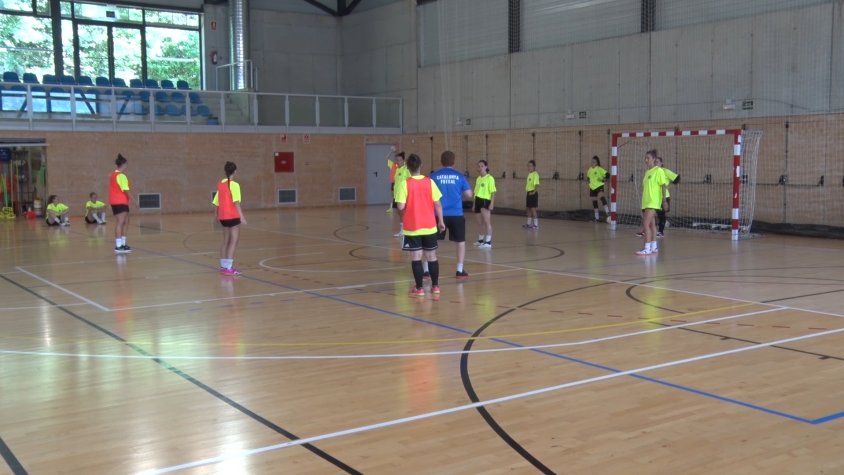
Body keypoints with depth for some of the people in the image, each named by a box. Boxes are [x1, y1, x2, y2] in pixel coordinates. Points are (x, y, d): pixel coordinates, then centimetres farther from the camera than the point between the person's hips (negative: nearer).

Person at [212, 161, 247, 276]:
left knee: (226, 242, 16)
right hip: (233, 216, -7)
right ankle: (229, 268, -10)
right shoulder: (234, 185, -12)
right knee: (234, 241, -4)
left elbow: (217, 202, 13)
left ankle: (223, 266, 21)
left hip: (223, 216, 7)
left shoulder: (220, 184, 9)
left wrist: (217, 215, 25)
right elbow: (236, 202, -20)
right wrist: (242, 216, -21)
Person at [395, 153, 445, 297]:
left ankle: (419, 288, 4)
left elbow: (400, 206, -15)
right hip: (430, 226, 3)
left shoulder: (404, 184, -11)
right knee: (431, 256, 13)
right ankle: (435, 286, 19)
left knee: (416, 258, 3)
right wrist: (441, 221, 10)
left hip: (412, 227, -3)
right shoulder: (430, 182, -2)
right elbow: (437, 204, -1)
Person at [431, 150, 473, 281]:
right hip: (456, 214, 0)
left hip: (439, 214, 0)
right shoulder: (459, 176, 0)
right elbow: (469, 195, -1)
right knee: (460, 241, 13)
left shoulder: (434, 176, 0)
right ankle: (460, 271, 12)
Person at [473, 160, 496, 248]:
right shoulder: (478, 179, 14)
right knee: (480, 223, 14)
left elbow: (493, 192, -10)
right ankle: (480, 240, 26)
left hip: (485, 201, -7)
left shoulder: (490, 178, -7)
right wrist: (474, 204, 19)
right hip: (478, 201, 7)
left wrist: (492, 204, -18)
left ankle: (488, 242, -13)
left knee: (487, 221, -11)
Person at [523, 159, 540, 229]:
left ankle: (536, 225, -2)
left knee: (533, 208, -7)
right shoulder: (529, 174, 14)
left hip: (533, 193, -9)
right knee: (528, 208, 14)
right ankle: (529, 224, 24)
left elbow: (536, 184, -22)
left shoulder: (535, 174, -13)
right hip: (529, 193, 9)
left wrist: (534, 192, -31)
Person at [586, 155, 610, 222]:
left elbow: (607, 174, -11)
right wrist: (587, 181, 10)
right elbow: (588, 177, 28)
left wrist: (603, 180, -19)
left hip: (599, 186, -7)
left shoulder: (599, 169, -7)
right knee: (594, 202, 10)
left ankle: (607, 213, -36)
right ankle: (597, 217, 21)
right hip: (592, 187, 7)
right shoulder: (589, 169, 12)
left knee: (601, 197, -31)